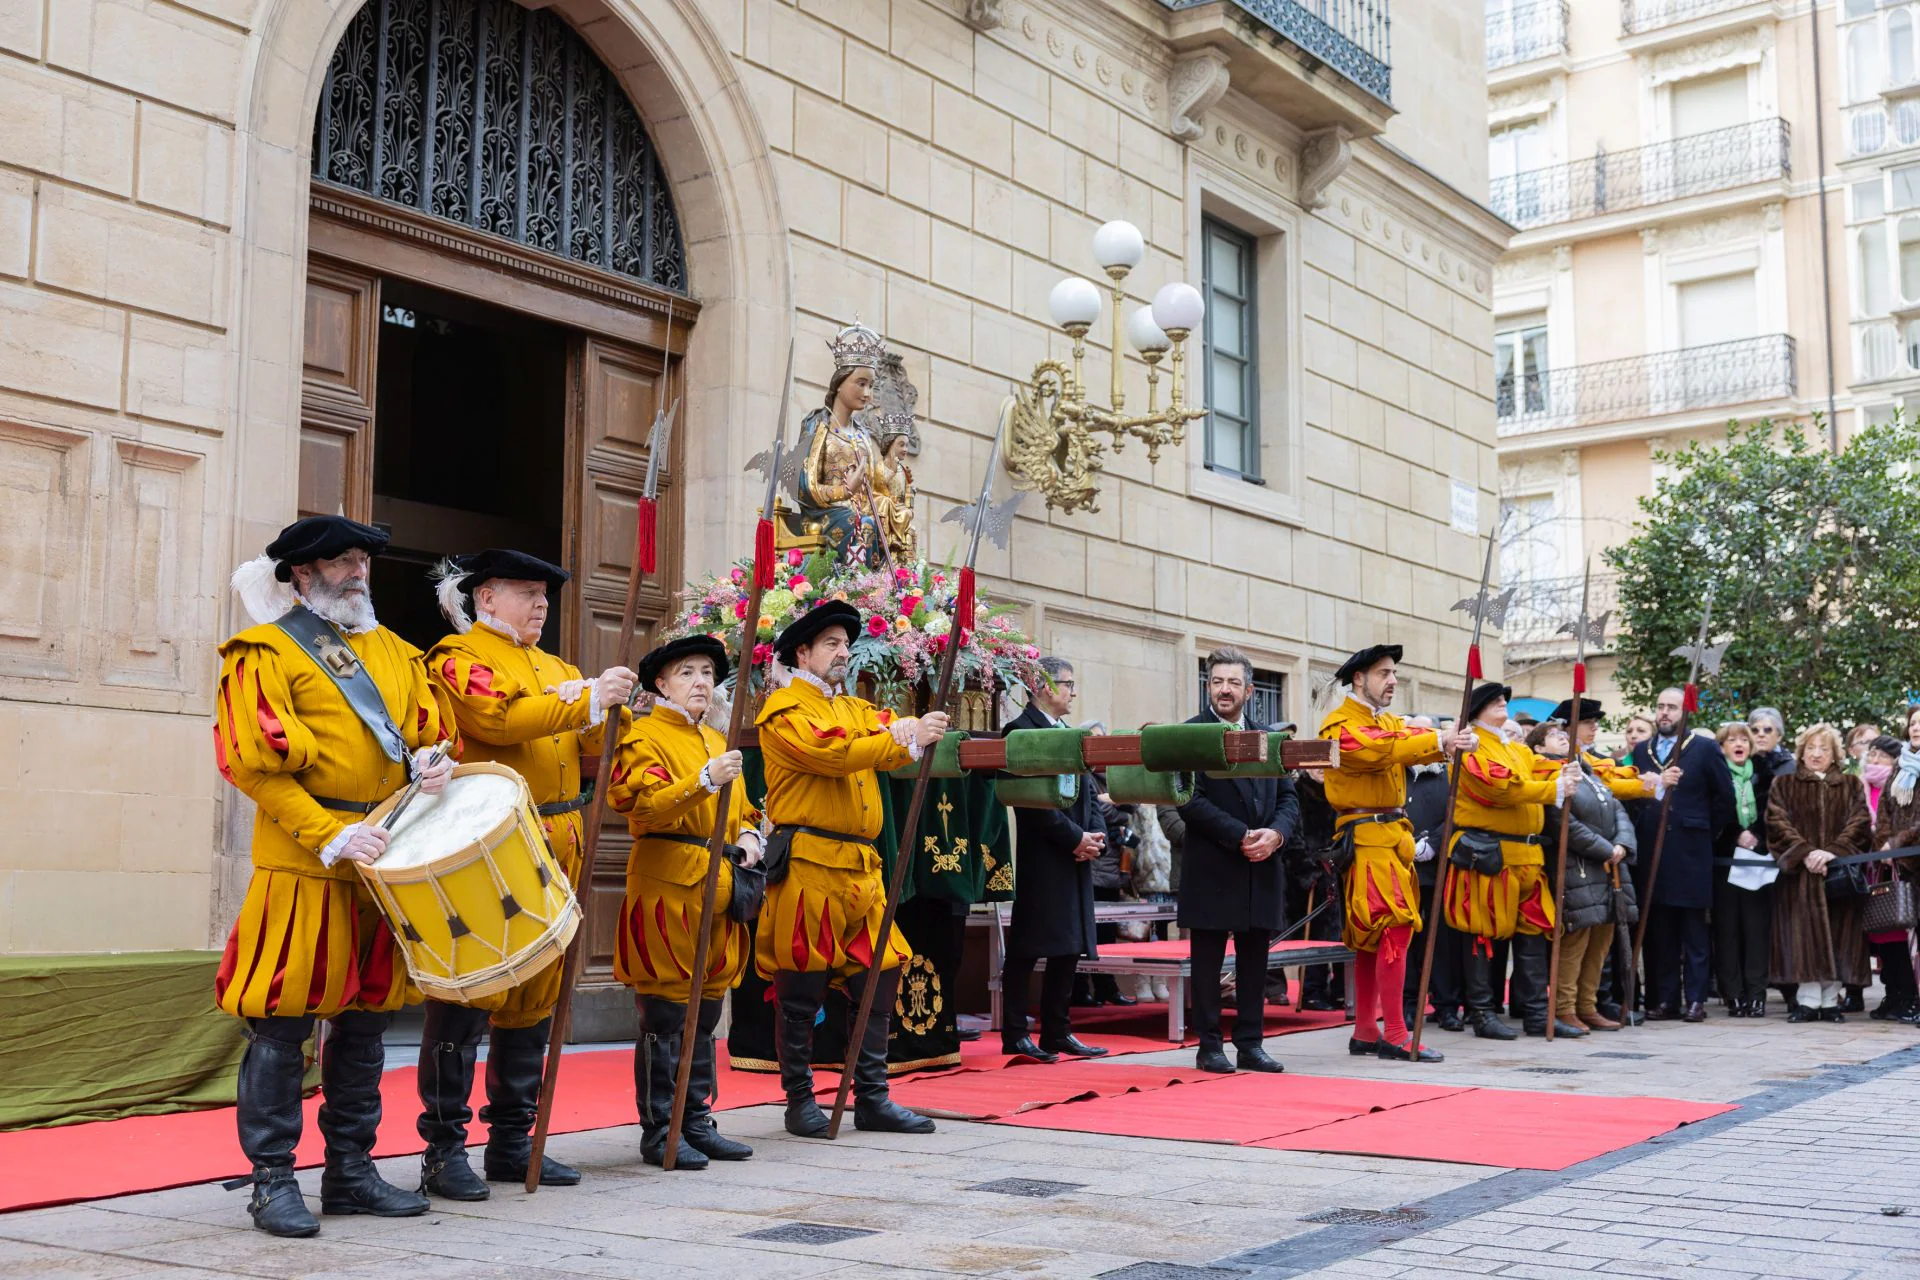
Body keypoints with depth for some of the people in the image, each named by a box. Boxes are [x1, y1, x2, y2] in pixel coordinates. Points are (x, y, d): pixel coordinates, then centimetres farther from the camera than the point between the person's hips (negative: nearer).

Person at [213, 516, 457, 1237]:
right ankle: (273, 1182, 6)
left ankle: (351, 1171, 21)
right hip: (303, 867, -6)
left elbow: (431, 724, 20)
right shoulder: (265, 655, -3)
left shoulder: (392, 652, 17)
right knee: (283, 1023, -4)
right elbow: (251, 763, -10)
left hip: (385, 863, 6)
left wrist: (431, 759, -5)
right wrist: (330, 835, -18)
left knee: (366, 1017, 11)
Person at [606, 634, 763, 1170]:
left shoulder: (717, 743, 22)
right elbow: (645, 804, -19)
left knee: (704, 1013, 11)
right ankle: (659, 1131, 2)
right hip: (667, 887, -8)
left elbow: (741, 808, 30)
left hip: (719, 889, 8)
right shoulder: (644, 737, -4)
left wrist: (749, 835, 9)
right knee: (665, 1015, -5)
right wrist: (705, 780, -30)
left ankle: (697, 1122, 19)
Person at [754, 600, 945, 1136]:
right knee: (801, 991, 0)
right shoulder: (786, 709, -2)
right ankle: (800, 1102, 10)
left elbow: (898, 731, 6)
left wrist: (917, 729, -17)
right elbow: (833, 754, -17)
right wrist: (907, 744, -19)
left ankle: (872, 1098, 14)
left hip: (861, 868, 7)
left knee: (878, 978, 6)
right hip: (807, 864, -7)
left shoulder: (856, 709, 22)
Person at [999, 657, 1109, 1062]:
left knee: (1069, 949, 11)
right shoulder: (1022, 731, -10)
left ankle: (1057, 1032, 19)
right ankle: (1015, 1035, 3)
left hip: (1076, 860, 9)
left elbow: (1088, 790, 17)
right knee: (1026, 949, -3)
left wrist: (1096, 835, 0)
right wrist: (1075, 838, -15)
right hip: (1041, 861, -9)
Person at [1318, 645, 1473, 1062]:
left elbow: (1410, 745, 3)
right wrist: (1438, 741, -30)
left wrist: (1454, 743, -18)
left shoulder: (1390, 723, 20)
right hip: (1366, 838, -9)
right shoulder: (1340, 725, -8)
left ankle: (1365, 1032, 16)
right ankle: (1396, 1036, -12)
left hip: (1394, 837, 9)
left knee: (1372, 935, 11)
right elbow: (1376, 750, -26)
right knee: (1395, 929, -14)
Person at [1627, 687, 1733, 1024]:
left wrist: (1707, 833, 4)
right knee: (1658, 931, 5)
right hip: (1652, 853, 4)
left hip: (1690, 854, -4)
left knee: (1694, 931, 0)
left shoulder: (1705, 748, 2)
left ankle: (1695, 999, 4)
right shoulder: (1641, 751, 14)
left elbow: (1725, 797, 3)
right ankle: (1664, 999, 9)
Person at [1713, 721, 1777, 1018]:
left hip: (1760, 860, 1)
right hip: (1725, 860, -1)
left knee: (1757, 927, -2)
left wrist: (1757, 838, -4)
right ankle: (1734, 995, 0)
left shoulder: (1763, 774, 12)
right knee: (1727, 928, -3)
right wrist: (1737, 836, -10)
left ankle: (1756, 994, 0)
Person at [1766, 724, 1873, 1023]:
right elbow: (1777, 822, 0)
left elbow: (1859, 823, 2)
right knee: (1804, 935, -9)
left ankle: (1830, 1001, 2)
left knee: (1836, 935, -2)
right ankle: (1807, 1001, -9)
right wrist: (1805, 852, -15)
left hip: (1840, 871, 1)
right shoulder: (1784, 784, 12)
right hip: (1798, 873, -1)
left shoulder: (1851, 786, 15)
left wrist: (1832, 851, -14)